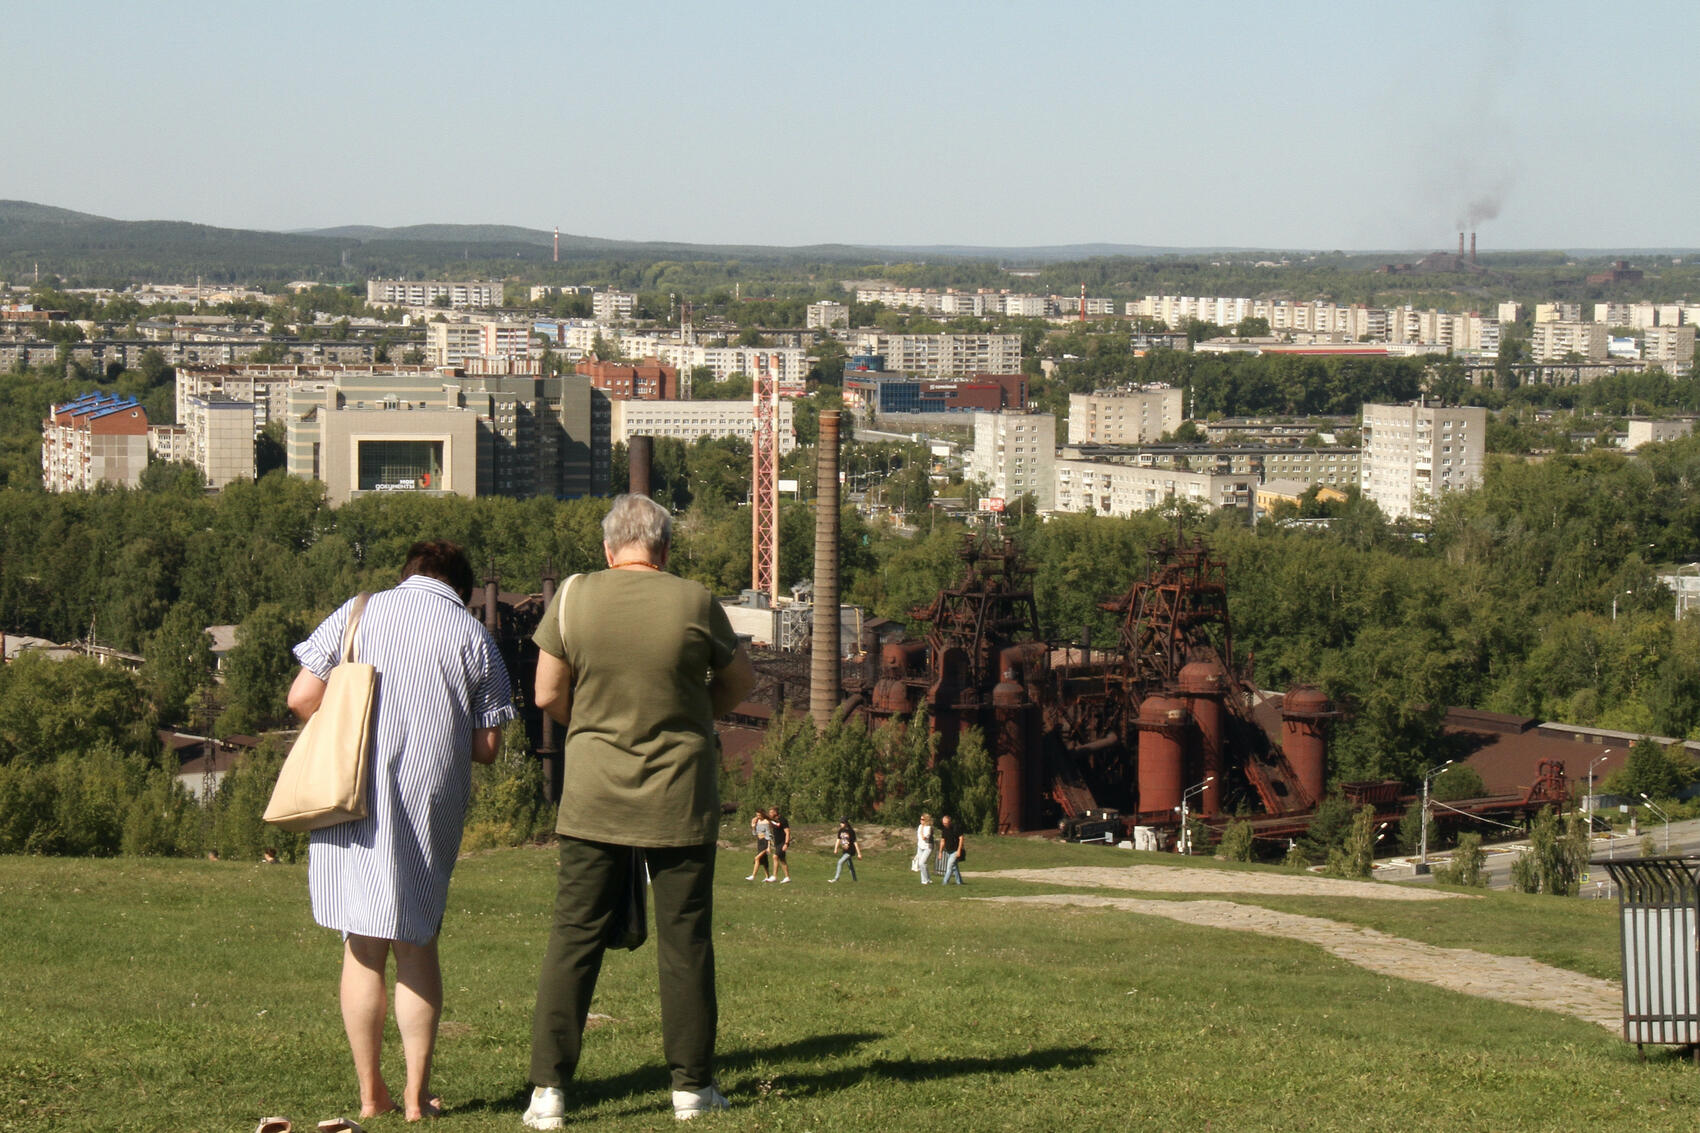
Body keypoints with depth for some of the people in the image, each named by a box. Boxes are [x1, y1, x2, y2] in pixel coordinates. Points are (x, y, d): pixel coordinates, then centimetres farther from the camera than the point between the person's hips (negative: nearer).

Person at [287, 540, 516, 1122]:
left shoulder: (360, 612, 5)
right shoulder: (474, 637, 4)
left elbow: (302, 697, 1)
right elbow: (487, 745, 3)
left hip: (354, 800, 0)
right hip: (430, 806, 0)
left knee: (363, 946, 6)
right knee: (416, 943, 11)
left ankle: (371, 1094, 8)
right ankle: (417, 1093, 9)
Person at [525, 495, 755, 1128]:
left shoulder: (572, 599, -5)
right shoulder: (694, 603, -7)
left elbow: (548, 695, 1)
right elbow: (739, 679, 8)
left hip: (592, 796, 1)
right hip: (680, 797, -1)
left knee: (574, 935, 3)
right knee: (684, 940, 8)